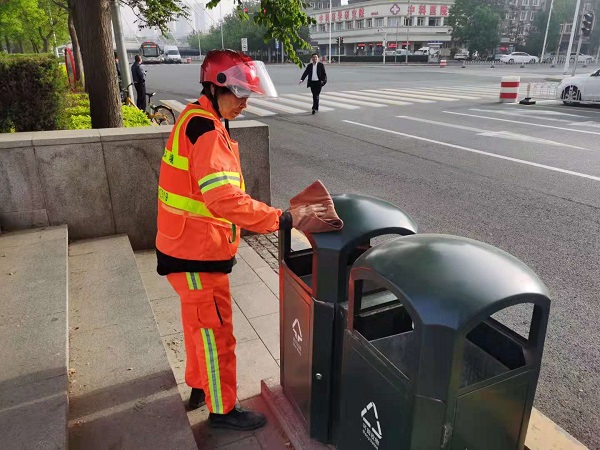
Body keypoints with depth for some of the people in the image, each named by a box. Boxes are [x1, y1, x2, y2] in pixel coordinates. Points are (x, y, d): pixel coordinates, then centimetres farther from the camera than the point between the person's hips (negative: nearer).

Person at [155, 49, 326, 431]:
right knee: (215, 332, 6)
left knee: (199, 323, 24)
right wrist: (283, 220, -32)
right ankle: (223, 409, 25)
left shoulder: (197, 119, 10)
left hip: (190, 245, 10)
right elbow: (225, 199, -34)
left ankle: (199, 386, 44)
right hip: (197, 253, -10)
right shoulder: (206, 131, -24)